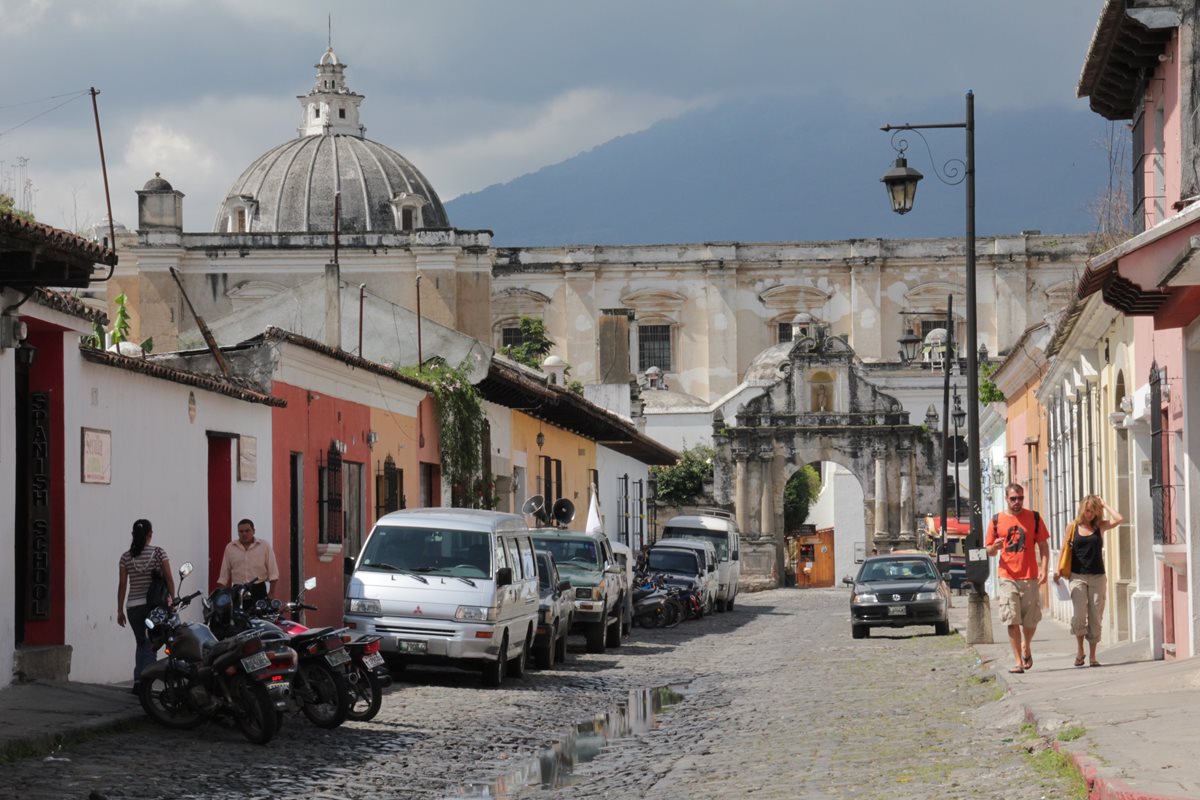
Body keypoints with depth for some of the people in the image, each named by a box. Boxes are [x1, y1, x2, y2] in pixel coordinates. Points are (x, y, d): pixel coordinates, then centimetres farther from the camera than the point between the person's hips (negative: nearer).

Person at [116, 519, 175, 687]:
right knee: (150, 644, 5)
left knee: (141, 643, 15)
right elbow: (169, 579, -6)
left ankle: (138, 680, 2)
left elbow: (122, 585, 4)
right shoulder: (159, 553, -2)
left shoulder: (126, 557, 3)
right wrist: (172, 599, 2)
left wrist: (120, 610, 8)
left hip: (134, 607, 2)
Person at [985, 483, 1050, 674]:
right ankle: (1018, 661, -4)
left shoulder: (1034, 518, 5)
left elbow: (1043, 546, 6)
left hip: (1030, 577, 0)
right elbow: (989, 551, 12)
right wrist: (994, 547, -12)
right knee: (1012, 621, -8)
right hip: (1007, 577, 0)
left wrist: (1044, 569, -7)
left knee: (1030, 620, 7)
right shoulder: (997, 521, 7)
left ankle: (1026, 648, 36)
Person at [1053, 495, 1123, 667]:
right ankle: (1079, 649, 3)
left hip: (1097, 577, 1)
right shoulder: (1073, 527, 5)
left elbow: (1119, 519, -7)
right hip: (1078, 576, -1)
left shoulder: (1100, 526, 6)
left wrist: (1104, 505, 1)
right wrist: (1058, 569, -1)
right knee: (1078, 615, -15)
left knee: (1095, 617, 3)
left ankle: (1092, 656, 11)